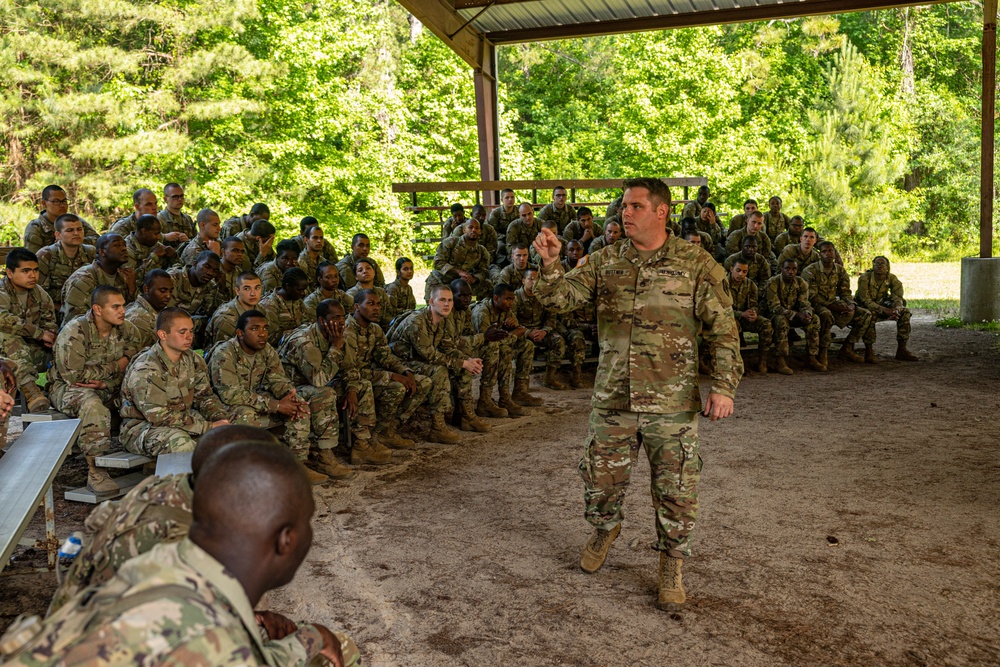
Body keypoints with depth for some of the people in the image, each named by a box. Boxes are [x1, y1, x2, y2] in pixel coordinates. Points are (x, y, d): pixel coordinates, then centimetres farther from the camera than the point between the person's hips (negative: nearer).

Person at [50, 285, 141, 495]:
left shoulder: (128, 330, -2)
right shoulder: (73, 332, -18)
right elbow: (74, 374, -23)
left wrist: (105, 383, -21)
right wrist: (115, 367, -15)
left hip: (110, 388, 5)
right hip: (68, 387, -5)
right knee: (93, 406, -38)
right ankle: (95, 472, -34)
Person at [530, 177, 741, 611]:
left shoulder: (695, 264, -4)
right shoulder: (604, 263, 5)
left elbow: (723, 329, -4)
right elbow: (558, 298, -2)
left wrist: (724, 386, -12)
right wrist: (549, 264, -22)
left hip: (673, 405, -3)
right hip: (612, 400, 3)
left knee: (675, 490, 5)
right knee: (600, 478, 14)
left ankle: (672, 565, 26)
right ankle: (605, 529, 45)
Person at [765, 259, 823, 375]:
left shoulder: (802, 283, -2)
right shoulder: (773, 283, -18)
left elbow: (804, 303, -7)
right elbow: (774, 307, -24)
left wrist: (807, 313, -33)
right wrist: (797, 315, -33)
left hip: (795, 316, 5)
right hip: (775, 315, -5)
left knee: (814, 319, -19)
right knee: (782, 320, -38)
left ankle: (813, 358, -15)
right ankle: (779, 361, -36)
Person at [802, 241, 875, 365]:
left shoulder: (840, 271, 8)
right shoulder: (810, 271, -11)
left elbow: (845, 293, 11)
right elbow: (812, 297, -16)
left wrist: (851, 305, -13)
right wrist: (833, 306, -23)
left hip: (834, 305, 7)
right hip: (816, 306, -7)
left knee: (865, 314, -4)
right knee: (826, 315, -42)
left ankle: (847, 348, -2)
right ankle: (822, 352, -28)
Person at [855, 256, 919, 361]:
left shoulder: (892, 278, -8)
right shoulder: (865, 278, -22)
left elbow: (897, 297, -11)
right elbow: (865, 300, -27)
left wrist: (896, 310, -36)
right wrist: (885, 310, -37)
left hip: (881, 305, 5)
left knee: (905, 312, -14)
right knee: (871, 313, -39)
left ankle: (901, 350, -11)